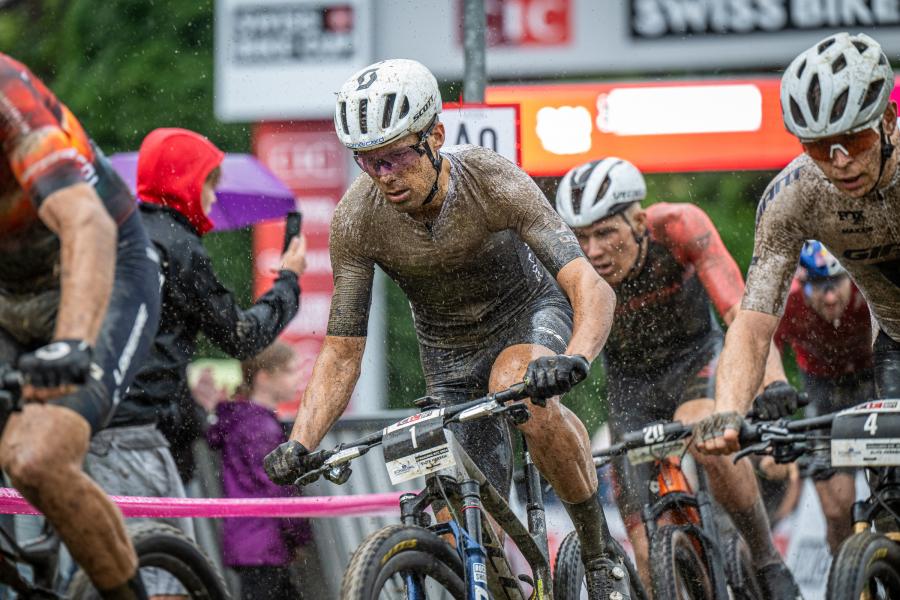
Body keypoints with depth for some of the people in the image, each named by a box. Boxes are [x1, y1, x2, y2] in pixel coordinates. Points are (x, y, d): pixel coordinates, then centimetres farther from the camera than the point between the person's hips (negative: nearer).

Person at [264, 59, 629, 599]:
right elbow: (342, 354, -18)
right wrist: (299, 445, -32)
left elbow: (591, 289, -39)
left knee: (523, 391, -37)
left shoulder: (493, 182, -32)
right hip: (448, 347, 3)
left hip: (528, 311, -3)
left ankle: (601, 548, -18)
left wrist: (575, 359, -60)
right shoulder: (357, 219, -25)